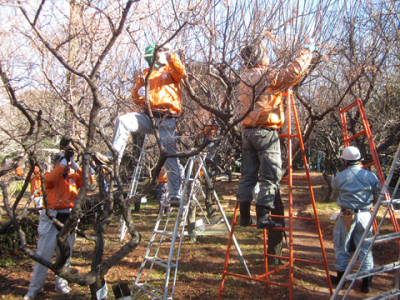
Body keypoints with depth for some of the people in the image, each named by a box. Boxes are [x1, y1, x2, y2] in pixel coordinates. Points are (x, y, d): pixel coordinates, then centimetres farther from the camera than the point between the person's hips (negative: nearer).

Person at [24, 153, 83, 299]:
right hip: (51, 219, -3)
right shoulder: (51, 176, 2)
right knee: (43, 253, 1)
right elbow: (49, 179, -21)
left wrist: (75, 167, -8)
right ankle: (35, 288, 13)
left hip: (69, 219, 3)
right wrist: (62, 166, -14)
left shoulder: (73, 177, 10)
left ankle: (61, 283, 26)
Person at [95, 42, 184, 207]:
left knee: (169, 156, -6)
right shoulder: (145, 74, 23)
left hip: (167, 120, -3)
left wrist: (171, 54, -20)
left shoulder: (171, 70, 14)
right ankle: (113, 156, -20)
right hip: (149, 116, 4)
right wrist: (140, 93, -2)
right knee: (123, 121, -21)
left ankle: (175, 194, -2)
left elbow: (180, 72, -10)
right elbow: (136, 97, 20)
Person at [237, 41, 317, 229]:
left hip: (248, 131, 7)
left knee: (248, 175, 9)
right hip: (266, 131, -7)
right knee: (271, 176, -3)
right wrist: (307, 52, 3)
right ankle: (263, 216, -7)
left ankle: (244, 215, 12)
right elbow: (294, 72, -11)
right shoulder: (269, 76, -5)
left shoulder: (244, 80, 15)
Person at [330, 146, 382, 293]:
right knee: (365, 248, 12)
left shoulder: (340, 177, -8)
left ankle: (341, 277, 24)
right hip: (365, 215, 3)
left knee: (341, 246, 13)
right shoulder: (371, 176, -2)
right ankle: (367, 281, 14)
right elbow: (378, 196, 5)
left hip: (346, 215, -2)